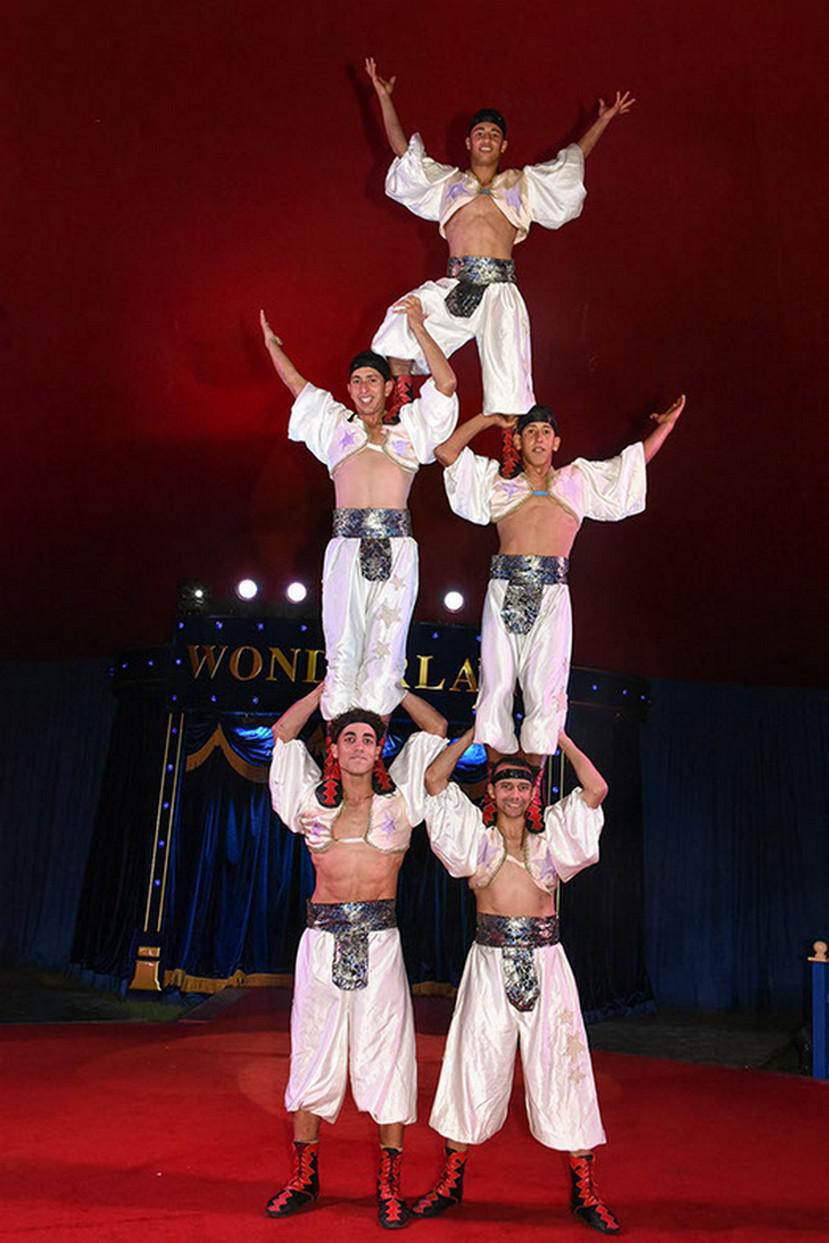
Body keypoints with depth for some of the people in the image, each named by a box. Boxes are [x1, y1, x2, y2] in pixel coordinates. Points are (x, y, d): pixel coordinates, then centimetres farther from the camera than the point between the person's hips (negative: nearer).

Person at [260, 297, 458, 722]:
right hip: (347, 546, 0)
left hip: (396, 547, 0)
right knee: (343, 650, -7)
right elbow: (296, 383, 33)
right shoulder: (335, 425, 27)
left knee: (386, 649, -6)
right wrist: (273, 346, 44)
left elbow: (446, 383, 16)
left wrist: (418, 328, 15)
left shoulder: (410, 429, 24)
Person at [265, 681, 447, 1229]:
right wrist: (330, 684, 16)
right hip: (323, 939, 2)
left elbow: (436, 728, 12)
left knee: (384, 1056, 1)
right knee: (313, 1055, 8)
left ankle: (389, 1185, 12)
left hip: (378, 942, -1)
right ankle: (305, 1178, 22)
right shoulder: (313, 804, 8)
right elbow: (284, 731, 15)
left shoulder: (398, 802, 6)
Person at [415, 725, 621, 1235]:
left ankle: (585, 1192, 14)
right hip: (490, 962, 0)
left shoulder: (551, 840, 8)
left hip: (544, 962, 1)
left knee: (560, 1069, 4)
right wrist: (475, 732, 4)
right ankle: (451, 1182, 19)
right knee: (474, 1069, 5)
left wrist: (558, 735, 2)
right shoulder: (476, 838, 7)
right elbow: (435, 778, -1)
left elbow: (597, 789, 1)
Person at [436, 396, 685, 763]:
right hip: (504, 589, 0)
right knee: (496, 682, -4)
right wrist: (488, 419, 25)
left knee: (544, 687, -6)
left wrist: (666, 425, 31)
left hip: (552, 592, 0)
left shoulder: (579, 481, 24)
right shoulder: (496, 483, 22)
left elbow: (637, 460, 30)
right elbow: (445, 451, 19)